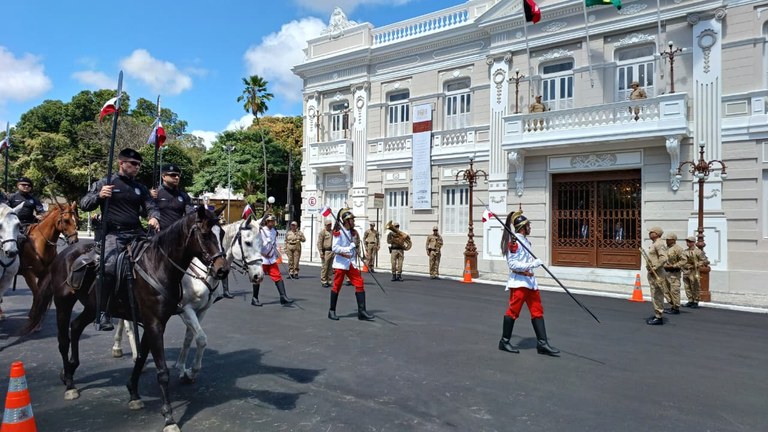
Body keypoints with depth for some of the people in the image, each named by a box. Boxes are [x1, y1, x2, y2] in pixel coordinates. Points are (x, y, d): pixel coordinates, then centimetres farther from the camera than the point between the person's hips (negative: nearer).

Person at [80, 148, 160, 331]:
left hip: (136, 233, 4)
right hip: (113, 234, -4)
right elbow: (84, 204, 4)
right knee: (110, 267, -25)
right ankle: (103, 312, -14)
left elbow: (150, 206, 8)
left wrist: (154, 217, -15)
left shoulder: (141, 188, 17)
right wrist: (99, 196, -17)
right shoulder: (104, 183, 7)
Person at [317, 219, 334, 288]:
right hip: (326, 251, -6)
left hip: (332, 251, 6)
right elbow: (319, 243, -7)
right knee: (324, 267, -5)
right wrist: (321, 252, -15)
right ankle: (323, 281, 1)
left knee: (330, 268, 9)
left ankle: (328, 281, 16)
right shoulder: (322, 232, -2)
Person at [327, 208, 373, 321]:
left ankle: (361, 311, -1)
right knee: (337, 286, 1)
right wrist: (350, 248, -20)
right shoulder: (338, 232, -10)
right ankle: (332, 311, 17)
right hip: (340, 263, -6)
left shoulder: (354, 232, 12)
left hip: (351, 263, 6)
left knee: (359, 283, -3)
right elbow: (335, 248, -17)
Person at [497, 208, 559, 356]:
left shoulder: (525, 240, 15)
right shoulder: (514, 241, -13)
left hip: (530, 281, 9)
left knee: (537, 311, 7)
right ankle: (504, 342, 13)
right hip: (519, 281, -9)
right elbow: (512, 264, -18)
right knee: (513, 311, -1)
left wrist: (528, 269, 8)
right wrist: (532, 264, -20)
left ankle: (542, 343, 10)